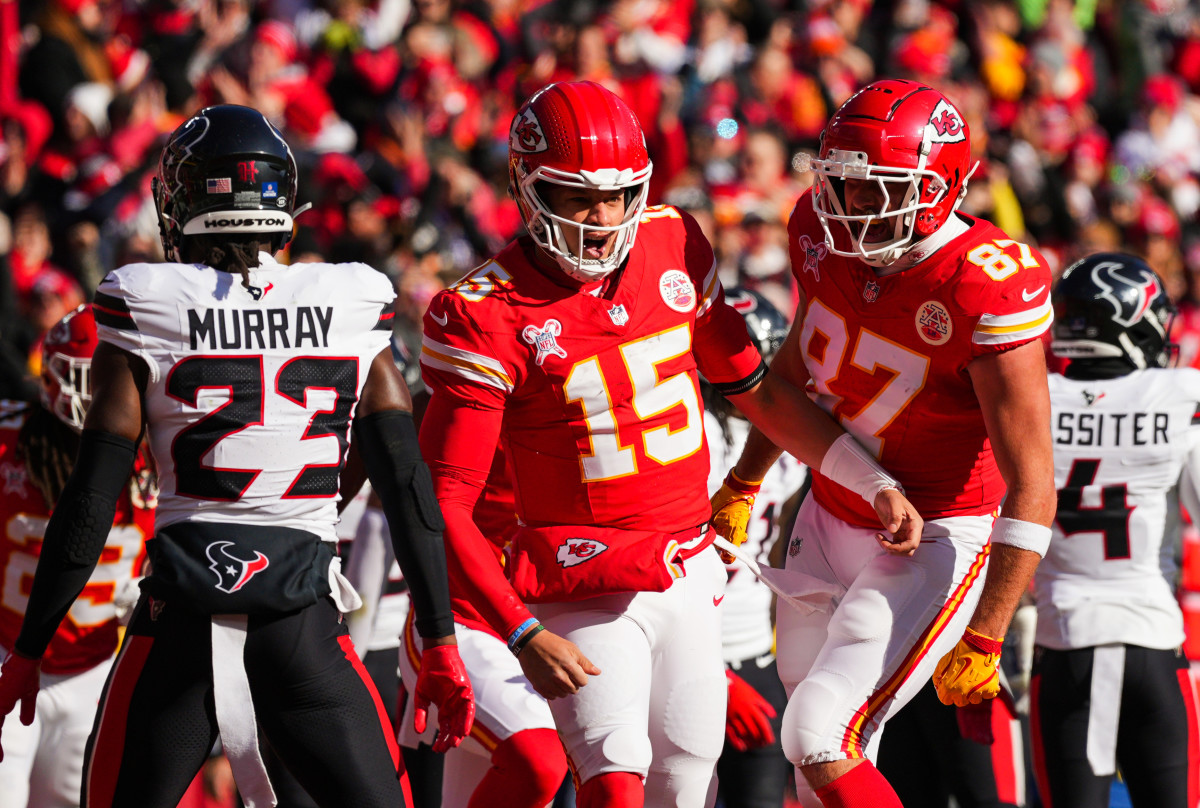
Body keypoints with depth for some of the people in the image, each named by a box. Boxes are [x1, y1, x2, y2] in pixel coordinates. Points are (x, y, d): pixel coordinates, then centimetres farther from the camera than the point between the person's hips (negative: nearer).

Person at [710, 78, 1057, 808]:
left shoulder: (988, 294, -28)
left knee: (821, 743, -18)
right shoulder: (825, 234, -7)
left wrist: (982, 640, -25)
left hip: (933, 546, -7)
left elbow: (1032, 488, -24)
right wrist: (744, 485, 23)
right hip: (831, 520, 7)